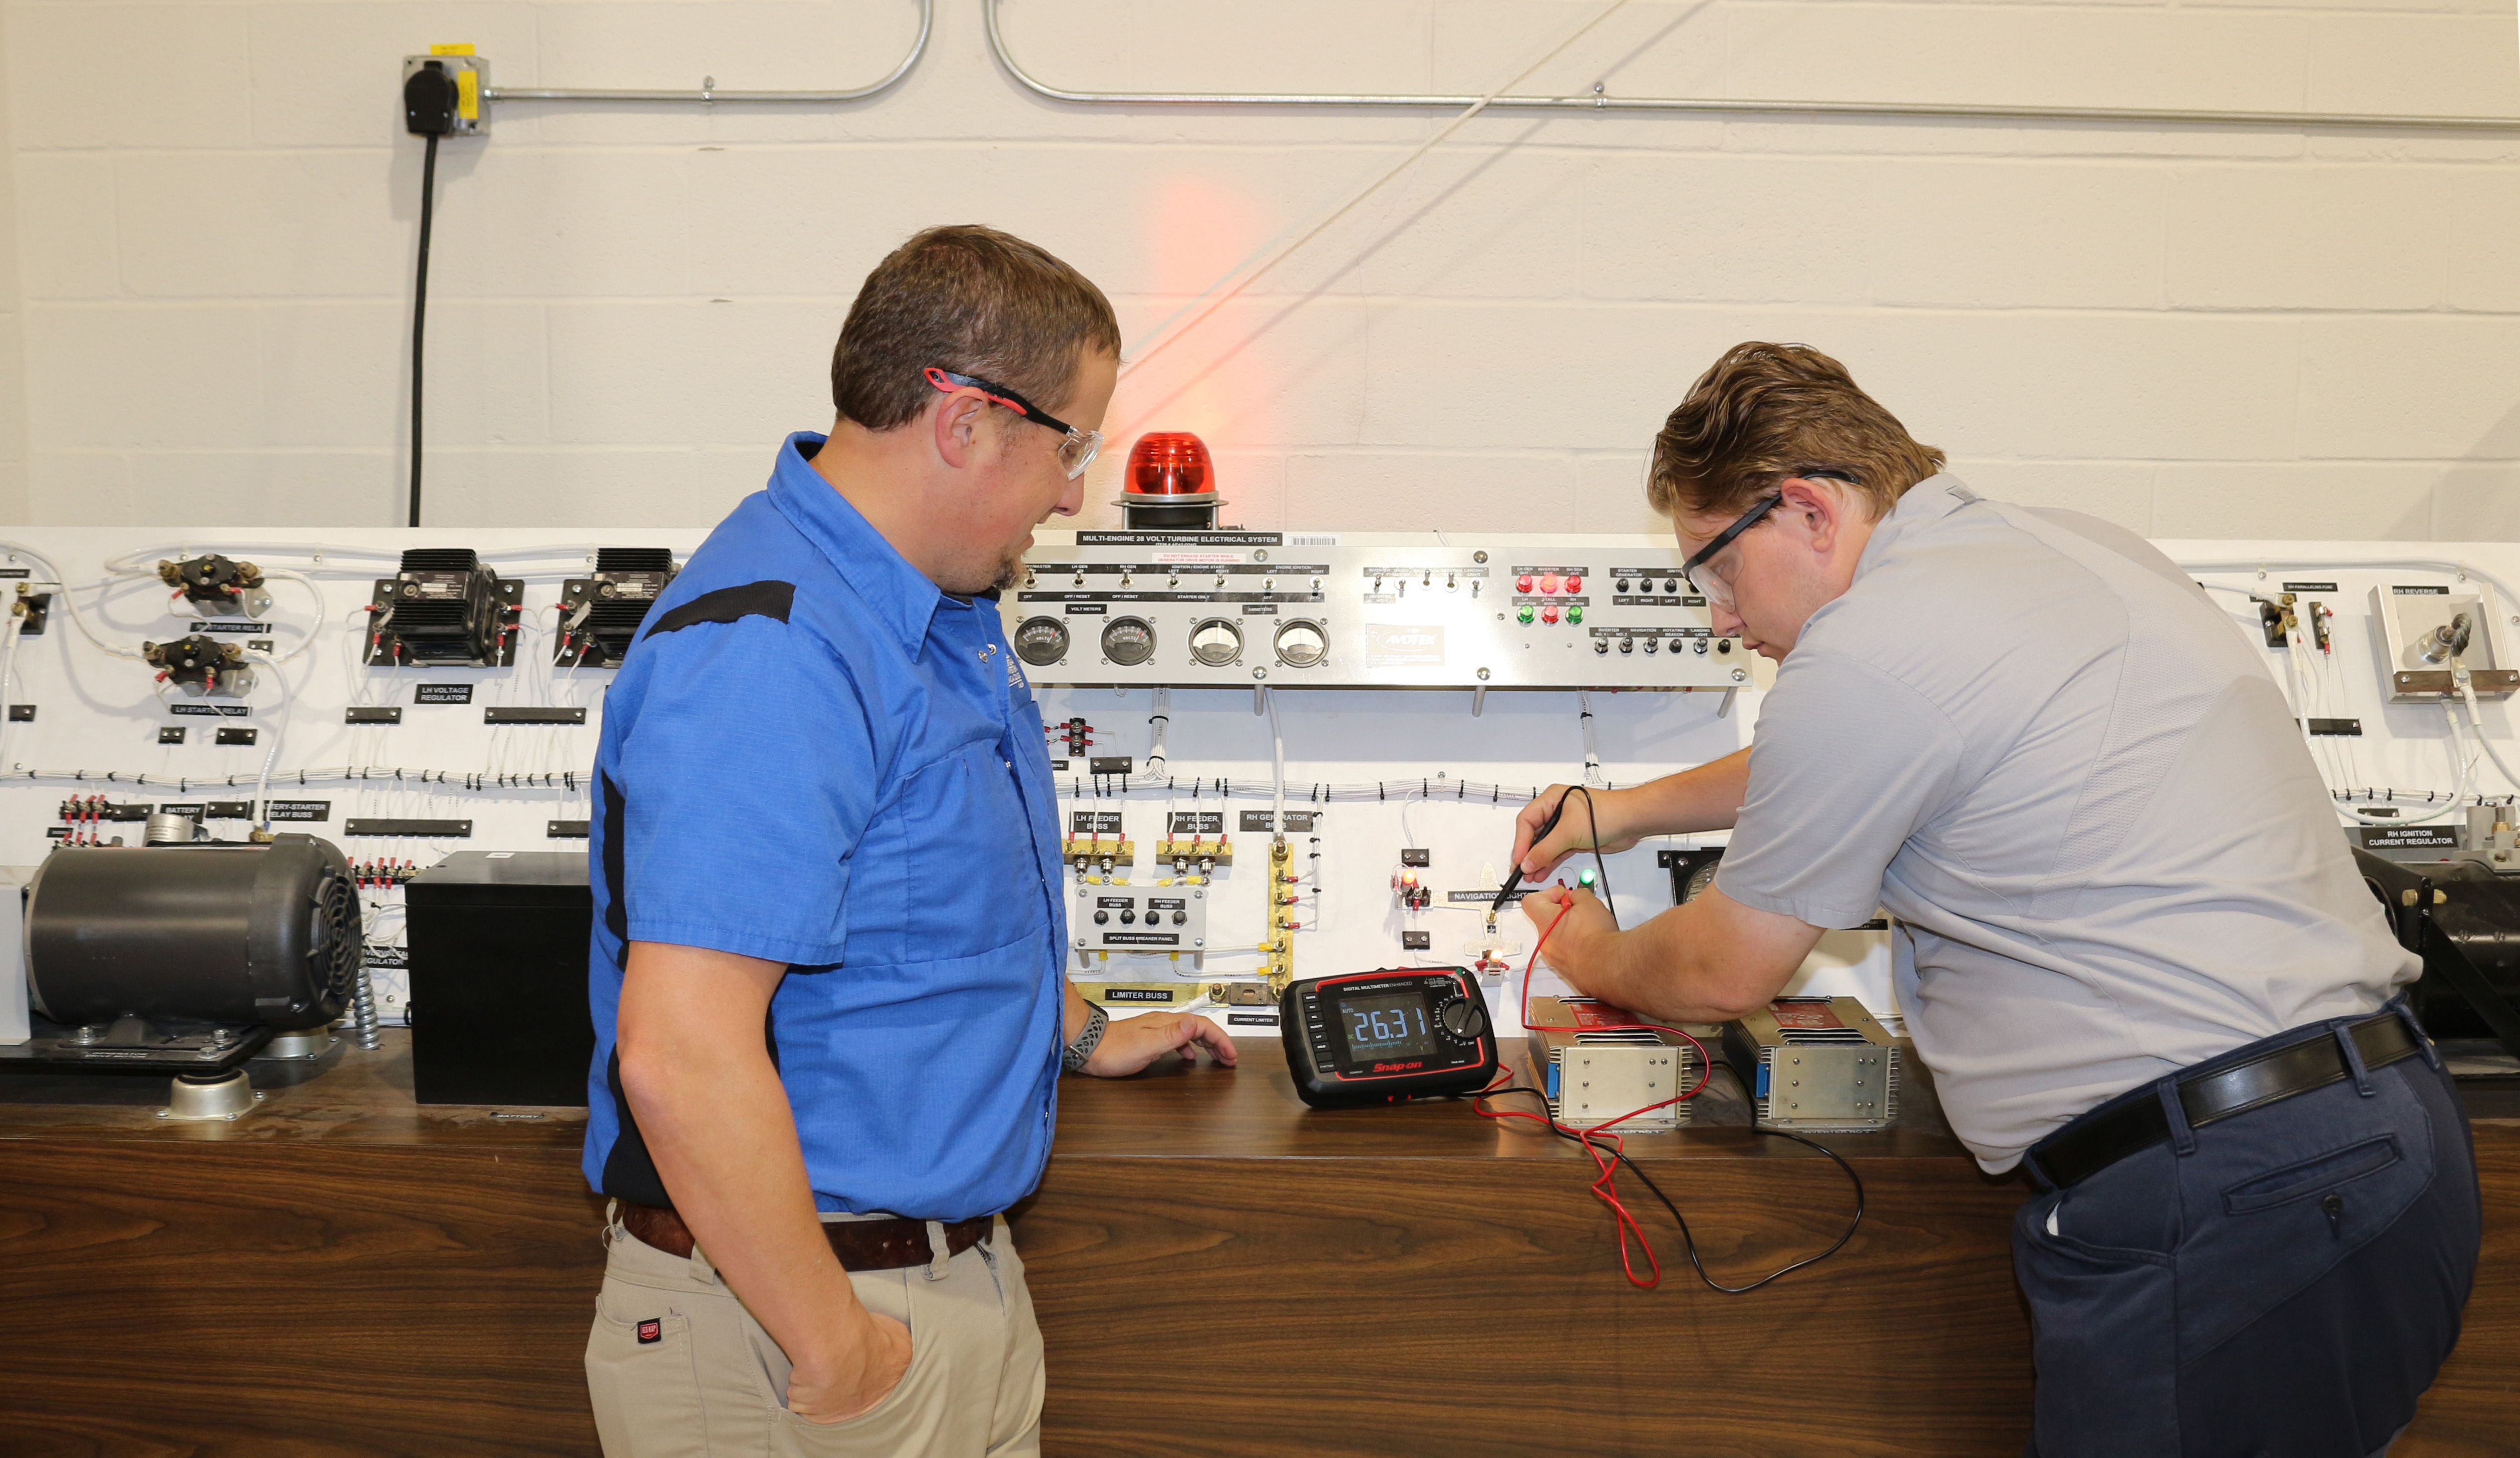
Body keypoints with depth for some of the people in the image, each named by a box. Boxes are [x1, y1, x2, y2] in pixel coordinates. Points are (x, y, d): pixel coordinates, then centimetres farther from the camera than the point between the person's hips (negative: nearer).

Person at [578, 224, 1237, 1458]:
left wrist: (1077, 1033, 27)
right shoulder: (766, 653, -26)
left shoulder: (937, 606, 7)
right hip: (788, 1314, -9)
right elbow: (680, 1057, -32)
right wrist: (835, 1351, -23)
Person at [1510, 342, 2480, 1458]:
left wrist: (1592, 959, 19)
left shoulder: (1865, 650, -16)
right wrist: (1633, 810, 35)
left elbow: (1723, 976, -3)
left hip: (2230, 1211, -9)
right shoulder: (2062, 543, 12)